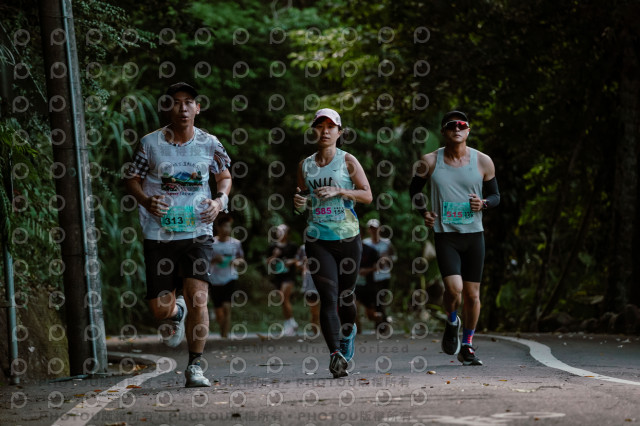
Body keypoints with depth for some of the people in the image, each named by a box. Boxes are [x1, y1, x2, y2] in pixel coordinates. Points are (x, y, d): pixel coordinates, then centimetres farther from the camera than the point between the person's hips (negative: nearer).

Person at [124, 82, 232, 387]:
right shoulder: (150, 143, -1)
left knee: (198, 298, -15)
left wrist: (220, 201, -4)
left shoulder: (209, 144, 2)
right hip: (159, 235, 0)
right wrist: (146, 200, -14)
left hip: (197, 233, 0)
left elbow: (224, 177, 16)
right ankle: (177, 312, 40)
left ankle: (194, 367, -4)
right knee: (160, 309, 1)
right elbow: (132, 179, 7)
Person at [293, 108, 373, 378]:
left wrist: (339, 191, -15)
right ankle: (335, 354, -21)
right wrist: (299, 203, -2)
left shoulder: (348, 161, 2)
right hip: (317, 239, 1)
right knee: (328, 297, -12)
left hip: (348, 236, -1)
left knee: (346, 296, 9)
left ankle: (348, 332, 40)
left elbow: (367, 195, -2)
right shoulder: (305, 165, 11)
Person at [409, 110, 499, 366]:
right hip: (445, 236, -2)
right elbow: (414, 189, 14)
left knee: (472, 294, 5)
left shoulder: (483, 162, 1)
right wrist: (423, 212, -3)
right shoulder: (430, 162, -2)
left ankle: (467, 347, 21)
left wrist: (483, 204, -11)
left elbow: (495, 196, 11)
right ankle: (452, 323, 15)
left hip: (474, 234, 2)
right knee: (454, 288, -19)